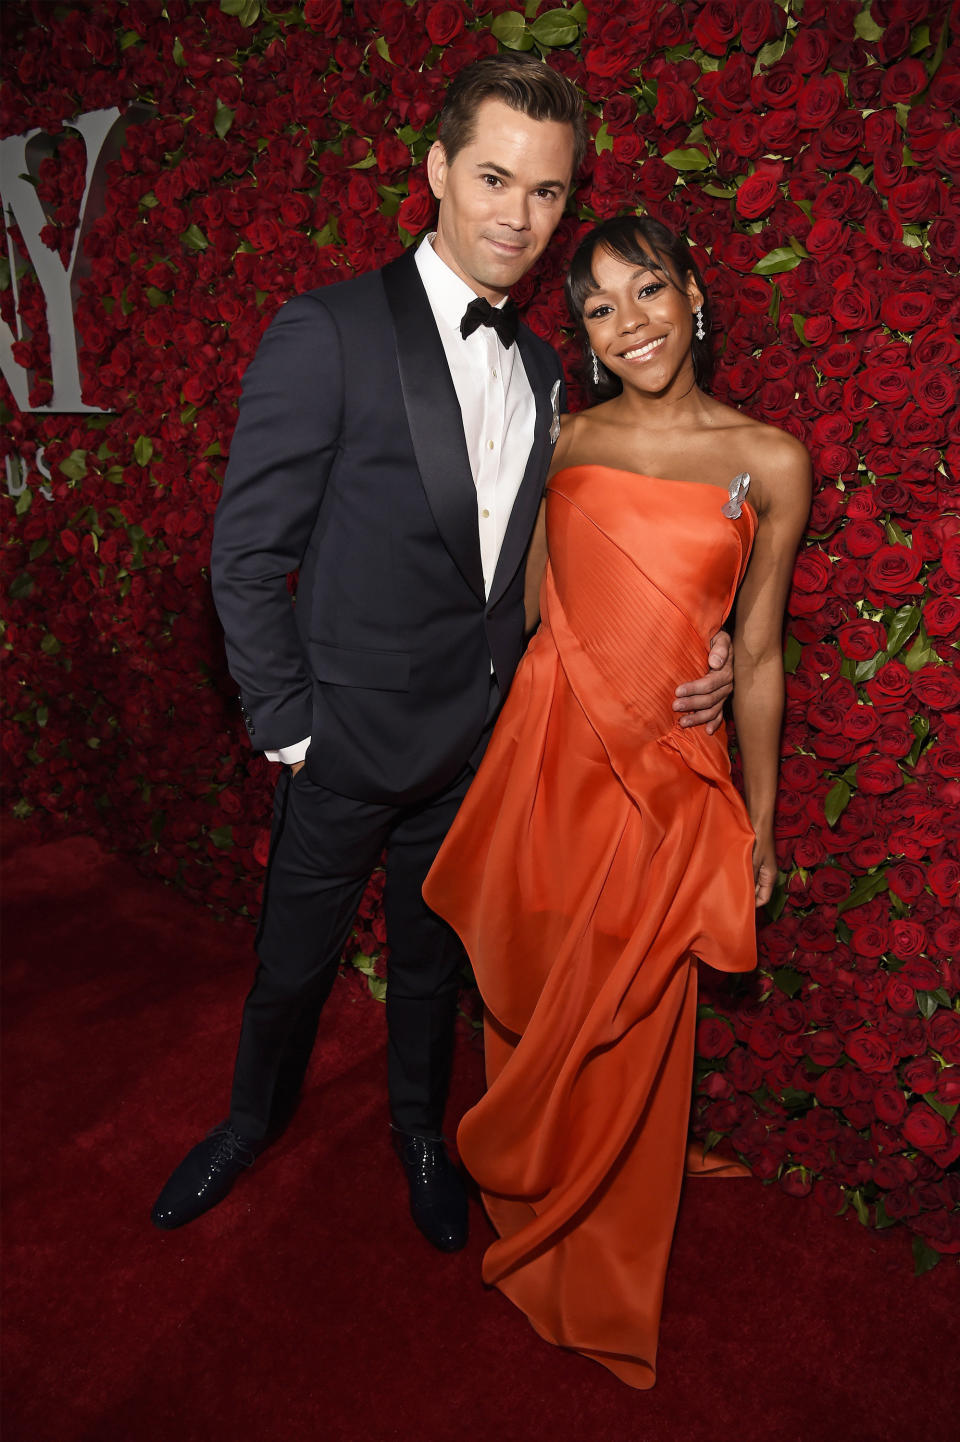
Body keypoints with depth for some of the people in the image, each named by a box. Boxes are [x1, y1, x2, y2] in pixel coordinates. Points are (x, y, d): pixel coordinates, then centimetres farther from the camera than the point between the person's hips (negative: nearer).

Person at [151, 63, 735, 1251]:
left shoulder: (541, 371, 5)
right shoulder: (327, 333, -14)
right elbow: (247, 553, -13)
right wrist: (285, 727, -12)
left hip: (477, 744, 5)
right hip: (348, 739, -4)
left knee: (434, 955, 22)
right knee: (293, 960, 17)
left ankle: (419, 1127, 48)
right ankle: (256, 1115, 47)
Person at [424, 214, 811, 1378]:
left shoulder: (768, 462, -3)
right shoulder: (569, 439, 4)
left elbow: (759, 654, 2)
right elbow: (536, 606, 11)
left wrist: (759, 824, 6)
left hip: (667, 780, -2)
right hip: (543, 753, 3)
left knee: (623, 1037, 10)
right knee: (525, 1003, 16)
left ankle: (601, 1292, 39)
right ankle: (526, 1233, 46)